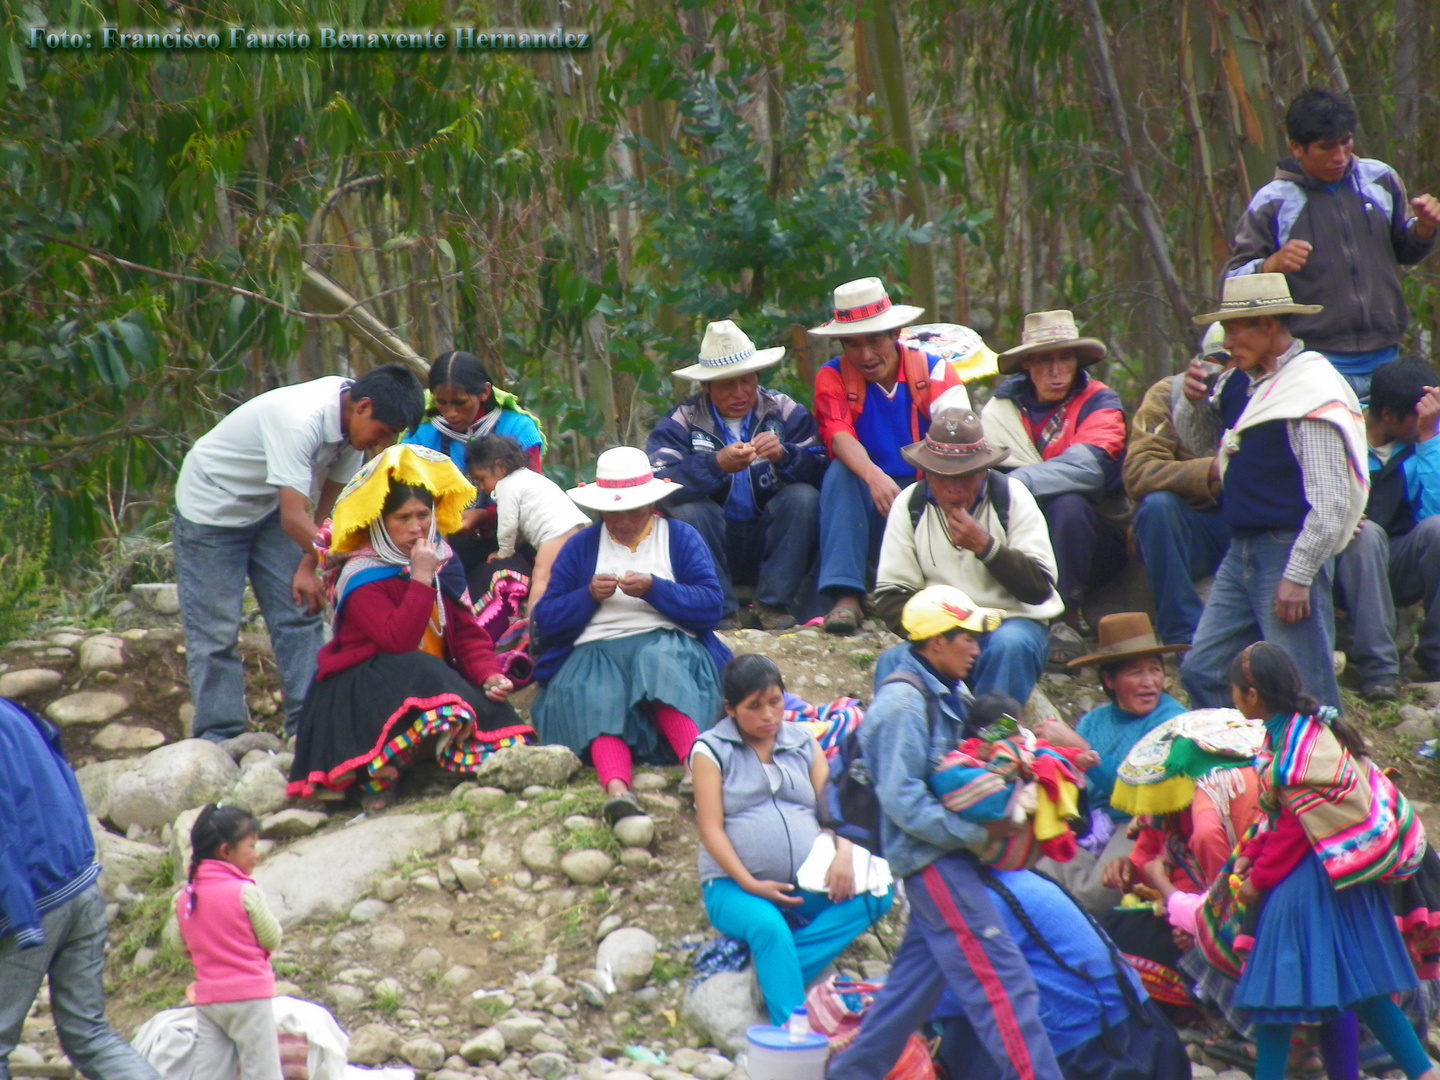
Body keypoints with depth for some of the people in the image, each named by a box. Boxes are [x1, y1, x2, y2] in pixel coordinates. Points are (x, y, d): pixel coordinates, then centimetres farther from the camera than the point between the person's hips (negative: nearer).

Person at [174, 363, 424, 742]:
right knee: (216, 630, -6)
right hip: (211, 507, -8)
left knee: (298, 612, 0)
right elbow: (294, 518, -38)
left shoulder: (349, 419, -12)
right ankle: (219, 741, 0)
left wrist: (309, 566, -5)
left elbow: (331, 501, -2)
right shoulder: (301, 421, -37)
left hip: (268, 508, 8)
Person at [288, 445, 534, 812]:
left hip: (437, 678, 7)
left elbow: (468, 632, 4)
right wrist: (421, 578, -27)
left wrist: (489, 676, -15)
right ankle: (376, 776, -29)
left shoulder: (443, 561, 8)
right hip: (362, 691, -7)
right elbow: (398, 641, -26)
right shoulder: (360, 576, -13)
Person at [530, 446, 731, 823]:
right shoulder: (580, 547, 18)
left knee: (658, 659, -37)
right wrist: (589, 596, -6)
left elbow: (712, 605, 0)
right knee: (598, 697, -34)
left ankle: (696, 764, -56)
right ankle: (616, 788, -61)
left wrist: (654, 589, -13)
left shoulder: (681, 538, 14)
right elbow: (545, 621, 12)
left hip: (667, 644, -1)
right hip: (595, 651, 1)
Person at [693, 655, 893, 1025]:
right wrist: (750, 885, -17)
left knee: (876, 895, -23)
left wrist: (844, 853, -14)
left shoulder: (804, 744, 17)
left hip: (807, 886, 4)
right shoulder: (711, 751, 4)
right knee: (768, 927, -37)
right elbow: (711, 829, -5)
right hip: (737, 888, -4)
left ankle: (775, 973, -29)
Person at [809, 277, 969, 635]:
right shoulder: (833, 378, 1)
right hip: (869, 509, 1)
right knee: (839, 472, -29)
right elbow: (839, 435, -19)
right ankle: (845, 598, -38)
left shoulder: (934, 371, 0)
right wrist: (874, 477, -41)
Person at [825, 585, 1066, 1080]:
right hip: (931, 858, -10)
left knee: (917, 974, 15)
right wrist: (977, 831, -23)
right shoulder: (903, 704, -17)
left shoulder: (940, 696, 13)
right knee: (1001, 976, -12)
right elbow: (902, 799, -21)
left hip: (945, 858, 10)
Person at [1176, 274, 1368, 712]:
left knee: (1305, 694, -7)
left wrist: (1297, 577, -21)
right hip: (1241, 552, 9)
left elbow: (1330, 500, -20)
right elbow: (1198, 436, 27)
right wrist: (1193, 400, 4)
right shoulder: (1241, 382, 10)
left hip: (1289, 551, -9)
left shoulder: (1313, 391, -16)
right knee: (1202, 671, 9)